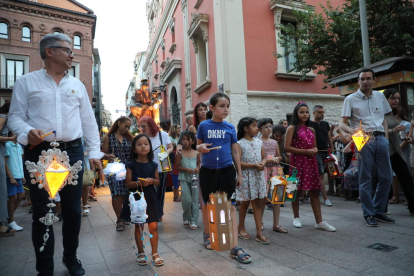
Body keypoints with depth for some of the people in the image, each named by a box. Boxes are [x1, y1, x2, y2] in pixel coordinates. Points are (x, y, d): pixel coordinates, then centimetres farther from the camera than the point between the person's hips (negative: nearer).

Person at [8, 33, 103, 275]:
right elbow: (15, 117, 2)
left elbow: (89, 121, 12)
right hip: (39, 153, -2)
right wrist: (27, 132, -21)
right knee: (42, 213, 6)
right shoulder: (26, 82, 6)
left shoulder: (77, 85, 14)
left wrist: (94, 152, 6)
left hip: (72, 152, 3)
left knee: (73, 211, 9)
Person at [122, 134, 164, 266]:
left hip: (150, 198, 2)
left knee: (153, 226, 6)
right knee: (138, 227, 10)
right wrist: (139, 182, -24)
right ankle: (141, 253, 26)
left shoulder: (153, 164, 0)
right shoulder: (131, 165, -7)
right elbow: (128, 184, -7)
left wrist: (151, 180, -15)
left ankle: (155, 253, 20)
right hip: (136, 198, -2)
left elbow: (158, 181, 6)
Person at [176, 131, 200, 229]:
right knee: (187, 200, -5)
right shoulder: (180, 153, -3)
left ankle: (193, 221, 14)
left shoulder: (196, 153, 4)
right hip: (184, 178, -2)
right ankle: (186, 218, 20)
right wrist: (186, 169, -18)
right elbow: (177, 166, -3)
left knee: (195, 200, 3)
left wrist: (197, 168, -6)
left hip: (194, 178, 2)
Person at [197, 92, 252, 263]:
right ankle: (207, 234, 39)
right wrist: (201, 147, -18)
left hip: (227, 171, 1)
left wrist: (239, 173, 7)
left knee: (230, 206, -1)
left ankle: (235, 247, 5)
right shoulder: (204, 125, -2)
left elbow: (235, 152, 6)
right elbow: (198, 145, 7)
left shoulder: (230, 128, 2)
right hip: (208, 171, 0)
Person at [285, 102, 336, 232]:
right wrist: (305, 151, -15)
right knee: (296, 190, 5)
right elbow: (287, 147, -11)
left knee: (314, 191, 4)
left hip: (311, 162, 5)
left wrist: (315, 150, -1)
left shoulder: (311, 130, 15)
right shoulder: (292, 128, -3)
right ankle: (296, 217, 21)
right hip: (297, 161, -5)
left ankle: (319, 222, 8)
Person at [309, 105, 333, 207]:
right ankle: (326, 198, -6)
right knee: (320, 176, -8)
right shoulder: (310, 124, -4)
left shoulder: (326, 124, 15)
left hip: (326, 152, 6)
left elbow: (329, 139, 17)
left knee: (320, 175, 9)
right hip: (316, 153, -6)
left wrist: (332, 151, 10)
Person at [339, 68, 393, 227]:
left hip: (380, 139, 5)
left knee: (386, 177, 7)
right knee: (365, 179, 0)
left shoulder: (380, 96, 15)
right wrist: (352, 131, -24)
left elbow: (384, 119, 21)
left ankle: (378, 211, 23)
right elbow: (342, 124, -4)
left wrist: (386, 137, 10)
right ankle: (368, 214, 11)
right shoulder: (351, 99, 2)